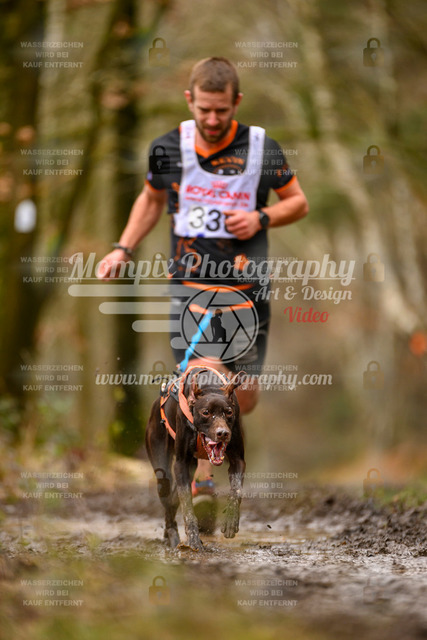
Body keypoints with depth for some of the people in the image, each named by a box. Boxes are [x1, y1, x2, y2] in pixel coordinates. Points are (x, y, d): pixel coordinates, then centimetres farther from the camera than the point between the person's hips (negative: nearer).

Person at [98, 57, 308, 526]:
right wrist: (123, 249, 10)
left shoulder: (262, 148, -4)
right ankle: (202, 482, -14)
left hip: (246, 286, 1)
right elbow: (152, 199, 19)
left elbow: (298, 202, 8)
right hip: (190, 284, -1)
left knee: (244, 400, 4)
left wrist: (261, 218, -11)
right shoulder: (168, 148, 0)